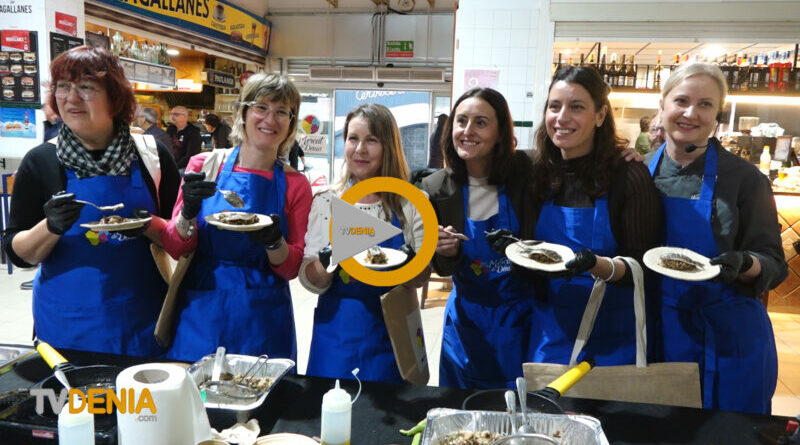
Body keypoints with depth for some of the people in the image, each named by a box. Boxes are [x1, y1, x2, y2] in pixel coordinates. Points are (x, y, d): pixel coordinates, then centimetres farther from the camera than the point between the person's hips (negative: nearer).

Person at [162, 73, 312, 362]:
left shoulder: (295, 185, 0)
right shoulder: (204, 164, 0)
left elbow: (291, 269, 2)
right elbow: (174, 249, 2)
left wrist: (274, 242, -18)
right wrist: (188, 213, -17)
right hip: (200, 314, 0)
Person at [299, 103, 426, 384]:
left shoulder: (408, 204, -1)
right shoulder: (325, 202, -1)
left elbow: (422, 277, 1)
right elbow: (311, 282, -1)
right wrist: (325, 262, -22)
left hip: (392, 336, 0)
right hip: (337, 334, 0)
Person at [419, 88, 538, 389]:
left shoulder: (525, 173, -15)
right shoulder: (435, 189, -8)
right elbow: (444, 269, 1)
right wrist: (446, 253, -20)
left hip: (522, 318, -1)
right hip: (468, 319, 2)